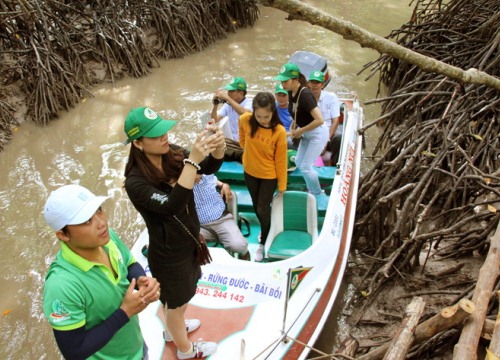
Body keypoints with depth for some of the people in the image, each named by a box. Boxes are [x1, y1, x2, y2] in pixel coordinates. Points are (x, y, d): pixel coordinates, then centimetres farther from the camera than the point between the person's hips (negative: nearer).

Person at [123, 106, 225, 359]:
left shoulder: (173, 154, -12)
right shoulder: (136, 182, -31)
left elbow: (210, 167, -15)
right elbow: (171, 206, -44)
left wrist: (218, 146, -37)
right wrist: (192, 161, -50)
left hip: (189, 242, 7)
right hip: (168, 253, -7)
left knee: (182, 295, 32)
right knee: (177, 302, 20)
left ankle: (173, 330, 61)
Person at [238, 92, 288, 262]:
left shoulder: (279, 131, -25)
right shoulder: (245, 120, -19)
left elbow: (281, 160, -16)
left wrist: (282, 186, -9)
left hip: (269, 175, -3)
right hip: (249, 172, 4)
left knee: (263, 209, 7)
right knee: (256, 206, 22)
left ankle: (263, 243, 30)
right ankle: (265, 229, 50)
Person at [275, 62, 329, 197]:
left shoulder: (305, 95, -30)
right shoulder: (291, 92, -5)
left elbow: (319, 120, -35)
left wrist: (300, 131, -24)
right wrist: (293, 126, -1)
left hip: (318, 134, -9)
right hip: (307, 133, 9)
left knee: (306, 167, -5)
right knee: (299, 162, 17)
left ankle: (318, 195, 19)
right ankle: (312, 190, 36)